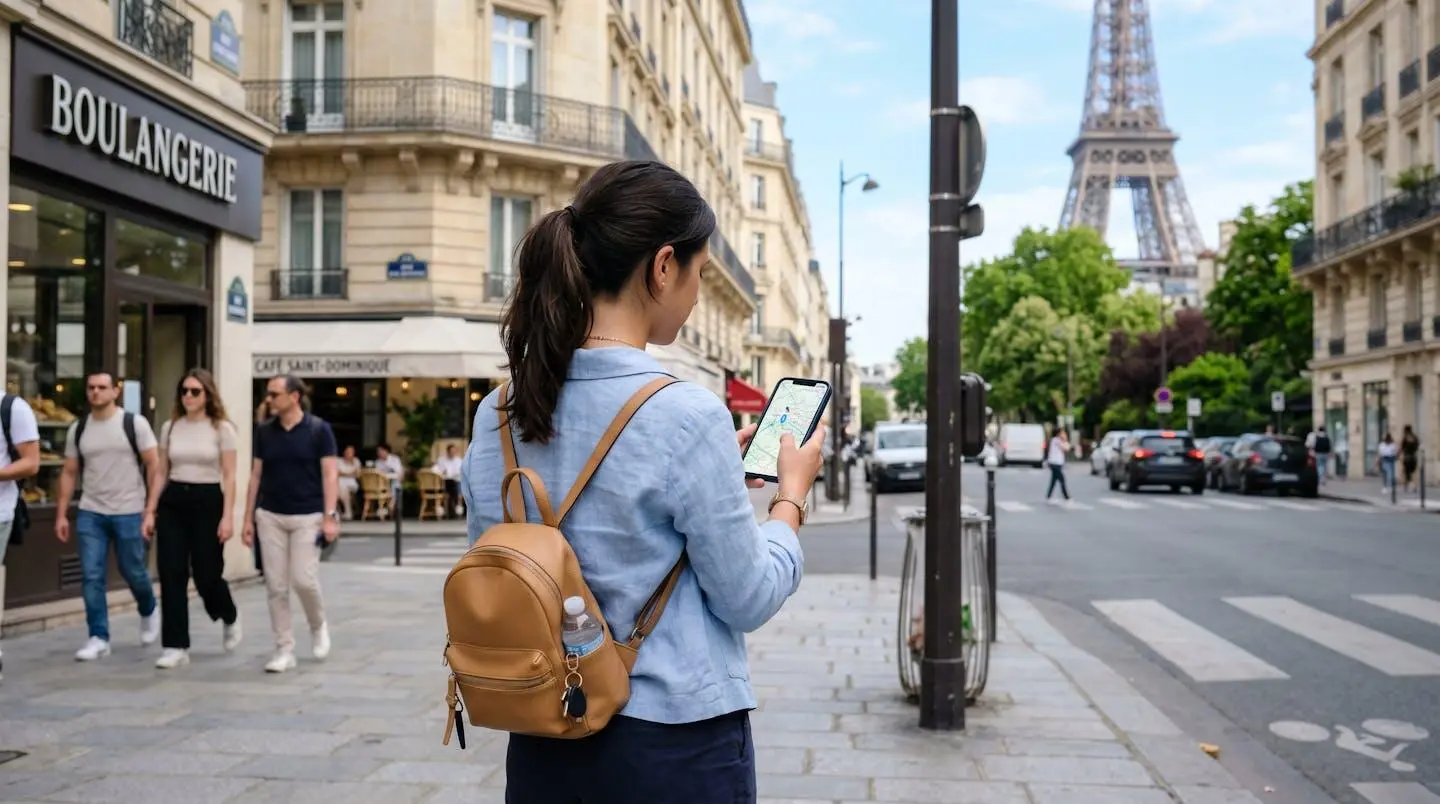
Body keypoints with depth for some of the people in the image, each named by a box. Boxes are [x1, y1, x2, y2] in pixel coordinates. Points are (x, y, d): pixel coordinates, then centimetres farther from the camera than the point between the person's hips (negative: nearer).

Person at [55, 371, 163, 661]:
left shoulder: (135, 423, -6)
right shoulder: (78, 429, 6)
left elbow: (154, 467, -6)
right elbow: (69, 473, 11)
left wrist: (149, 511, -12)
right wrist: (61, 514, 4)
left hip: (129, 513, -3)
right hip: (90, 513, 3)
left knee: (133, 572, 8)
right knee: (91, 576, -1)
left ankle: (149, 611, 37)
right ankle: (99, 637, 8)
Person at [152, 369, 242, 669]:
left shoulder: (221, 428, -3)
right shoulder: (170, 427, 8)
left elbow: (229, 476, -5)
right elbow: (162, 472, 11)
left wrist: (228, 516, -12)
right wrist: (151, 510, 5)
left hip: (207, 501, -3)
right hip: (173, 501, 4)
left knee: (207, 575, 2)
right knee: (171, 575, -2)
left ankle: (230, 619, 34)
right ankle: (176, 647, 5)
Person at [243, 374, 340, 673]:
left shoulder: (319, 429, -6)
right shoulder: (264, 432, 5)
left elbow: (330, 474, -7)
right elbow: (256, 475, 9)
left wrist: (330, 516, -14)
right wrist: (248, 517, 7)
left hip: (307, 516, -3)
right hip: (270, 517, 4)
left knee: (304, 579, -9)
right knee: (276, 586, 2)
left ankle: (318, 625, 22)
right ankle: (285, 650, 11)